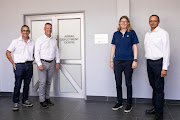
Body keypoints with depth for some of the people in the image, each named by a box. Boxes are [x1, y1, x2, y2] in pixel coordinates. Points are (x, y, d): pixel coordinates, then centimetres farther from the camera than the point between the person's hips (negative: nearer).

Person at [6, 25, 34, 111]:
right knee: (17, 85, -2)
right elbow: (8, 52, 2)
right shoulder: (16, 41, 0)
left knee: (27, 84, 10)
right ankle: (16, 103, 9)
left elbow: (34, 53, 23)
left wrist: (32, 61, 10)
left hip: (29, 65, 4)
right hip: (19, 65, -3)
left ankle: (25, 100, 23)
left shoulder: (32, 42, 10)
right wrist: (13, 63, -3)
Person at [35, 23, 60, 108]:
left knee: (48, 82, 10)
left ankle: (47, 98, 21)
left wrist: (57, 62, 10)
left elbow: (56, 51, 18)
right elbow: (36, 52, -7)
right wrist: (39, 64, -14)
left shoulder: (54, 40, 13)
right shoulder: (40, 40, -3)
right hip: (43, 63, -5)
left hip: (51, 63, 5)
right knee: (42, 82, -5)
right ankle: (42, 100, 5)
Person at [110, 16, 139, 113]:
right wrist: (111, 60, 8)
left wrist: (135, 60, -8)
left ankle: (129, 104, 18)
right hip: (117, 61, 3)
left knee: (128, 83, 5)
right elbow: (113, 47, 12)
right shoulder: (116, 34, 10)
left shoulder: (131, 33, 2)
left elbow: (135, 47, 0)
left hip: (128, 61, -3)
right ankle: (119, 103, 23)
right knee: (118, 83, 8)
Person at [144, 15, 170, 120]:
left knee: (159, 88, -3)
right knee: (153, 86, 14)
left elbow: (166, 51, -11)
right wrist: (148, 63, 12)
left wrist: (164, 68, -16)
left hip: (158, 62, -6)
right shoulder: (147, 34, 15)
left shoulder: (163, 33, -6)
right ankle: (155, 107, 27)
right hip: (149, 62, 7)